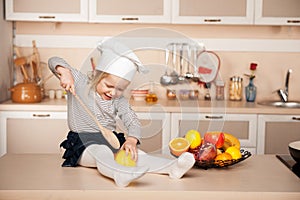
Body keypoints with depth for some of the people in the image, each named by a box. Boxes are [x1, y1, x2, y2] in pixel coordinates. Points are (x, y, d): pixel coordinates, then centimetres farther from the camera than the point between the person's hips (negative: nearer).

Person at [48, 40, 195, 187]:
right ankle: (121, 175, -68)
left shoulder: (119, 102, 8)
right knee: (101, 152, -38)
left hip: (111, 142, 4)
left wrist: (132, 140, -24)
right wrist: (65, 73, -27)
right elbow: (54, 62, -3)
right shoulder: (80, 83, -1)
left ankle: (173, 166, -39)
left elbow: (133, 123, -1)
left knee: (134, 153, -22)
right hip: (84, 144, -4)